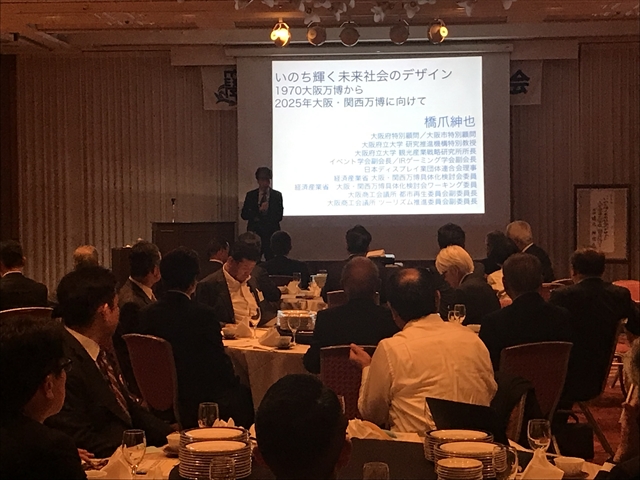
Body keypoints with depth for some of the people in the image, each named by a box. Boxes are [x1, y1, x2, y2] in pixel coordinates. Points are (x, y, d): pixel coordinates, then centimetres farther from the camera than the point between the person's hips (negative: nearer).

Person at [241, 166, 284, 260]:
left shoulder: (277, 195, 6)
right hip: (254, 233, 1)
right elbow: (244, 215, 3)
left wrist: (258, 218, -8)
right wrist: (259, 210, -12)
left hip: (271, 234, -1)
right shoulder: (250, 195, 9)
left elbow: (279, 216, 0)